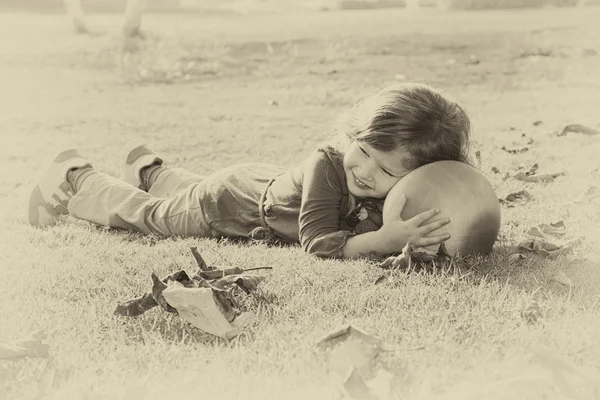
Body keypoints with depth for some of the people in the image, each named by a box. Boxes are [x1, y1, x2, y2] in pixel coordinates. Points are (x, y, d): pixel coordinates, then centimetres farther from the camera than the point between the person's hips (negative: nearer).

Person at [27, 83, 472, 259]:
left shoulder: (412, 189, -28)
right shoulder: (327, 162, -43)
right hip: (229, 197, -5)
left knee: (185, 189, 35)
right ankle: (74, 176, 44)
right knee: (145, 211, 19)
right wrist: (381, 240, -60)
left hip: (272, 182, 5)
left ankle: (147, 166, 65)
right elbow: (317, 242, -46)